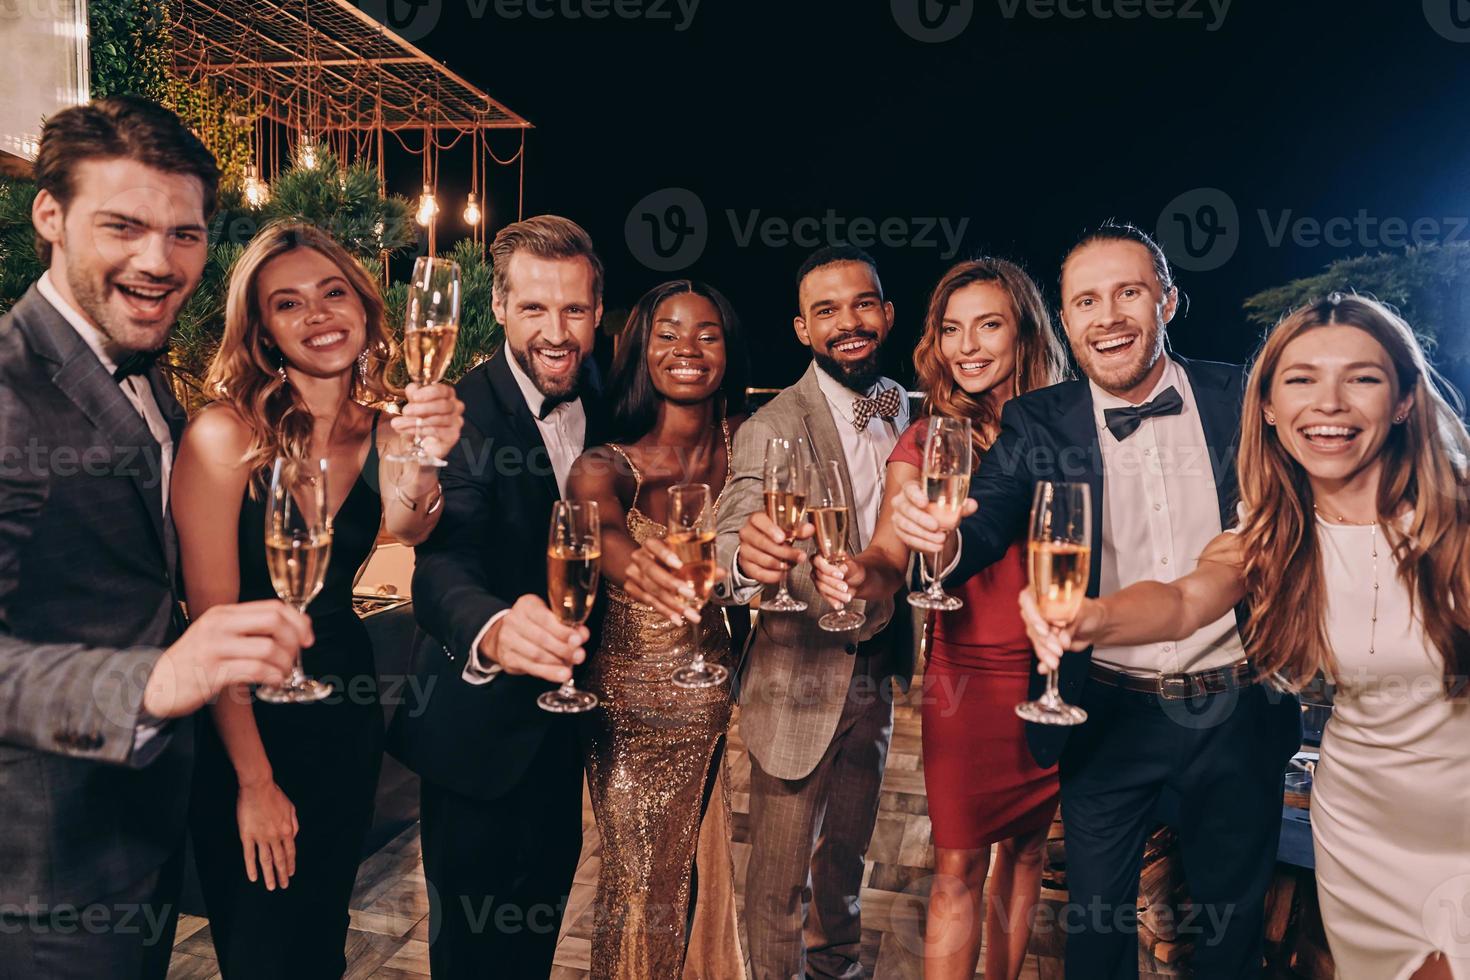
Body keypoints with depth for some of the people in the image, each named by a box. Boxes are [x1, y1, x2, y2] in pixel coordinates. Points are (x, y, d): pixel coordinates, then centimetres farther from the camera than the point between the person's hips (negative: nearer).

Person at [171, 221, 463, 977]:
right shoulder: (227, 433, -18)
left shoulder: (380, 431, -3)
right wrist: (255, 779, -14)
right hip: (243, 721, -4)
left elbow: (410, 528, -23)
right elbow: (212, 617, -16)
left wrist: (421, 463, -45)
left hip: (347, 705, 4)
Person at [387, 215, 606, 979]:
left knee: (541, 913, 23)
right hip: (480, 721, -5)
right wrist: (492, 631, -55)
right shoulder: (461, 414, -20)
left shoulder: (603, 407, -1)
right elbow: (443, 564, -35)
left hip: (561, 711, 6)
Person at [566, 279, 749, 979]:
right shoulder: (609, 464, -17)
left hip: (714, 702, 3)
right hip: (631, 707, -3)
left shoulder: (741, 445, -5)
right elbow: (597, 525, -37)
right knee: (641, 887, 12)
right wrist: (633, 562, -60)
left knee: (704, 873, 20)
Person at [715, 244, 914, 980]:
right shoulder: (772, 428, -16)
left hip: (878, 675, 6)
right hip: (799, 680, -6)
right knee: (782, 874, 8)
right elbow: (733, 542, -30)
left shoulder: (907, 410, 2)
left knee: (847, 852, 24)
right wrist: (747, 555, -52)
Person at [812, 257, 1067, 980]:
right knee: (957, 867, 3)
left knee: (1024, 848, 17)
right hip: (964, 676, -1)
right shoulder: (925, 442, -4)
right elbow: (891, 557, -15)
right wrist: (856, 573, -37)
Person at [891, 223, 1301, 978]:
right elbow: (986, 526, -17)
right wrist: (940, 536, -40)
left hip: (1236, 714, 1)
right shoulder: (1038, 423, -5)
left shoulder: (1240, 400, -3)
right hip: (1109, 718, -1)